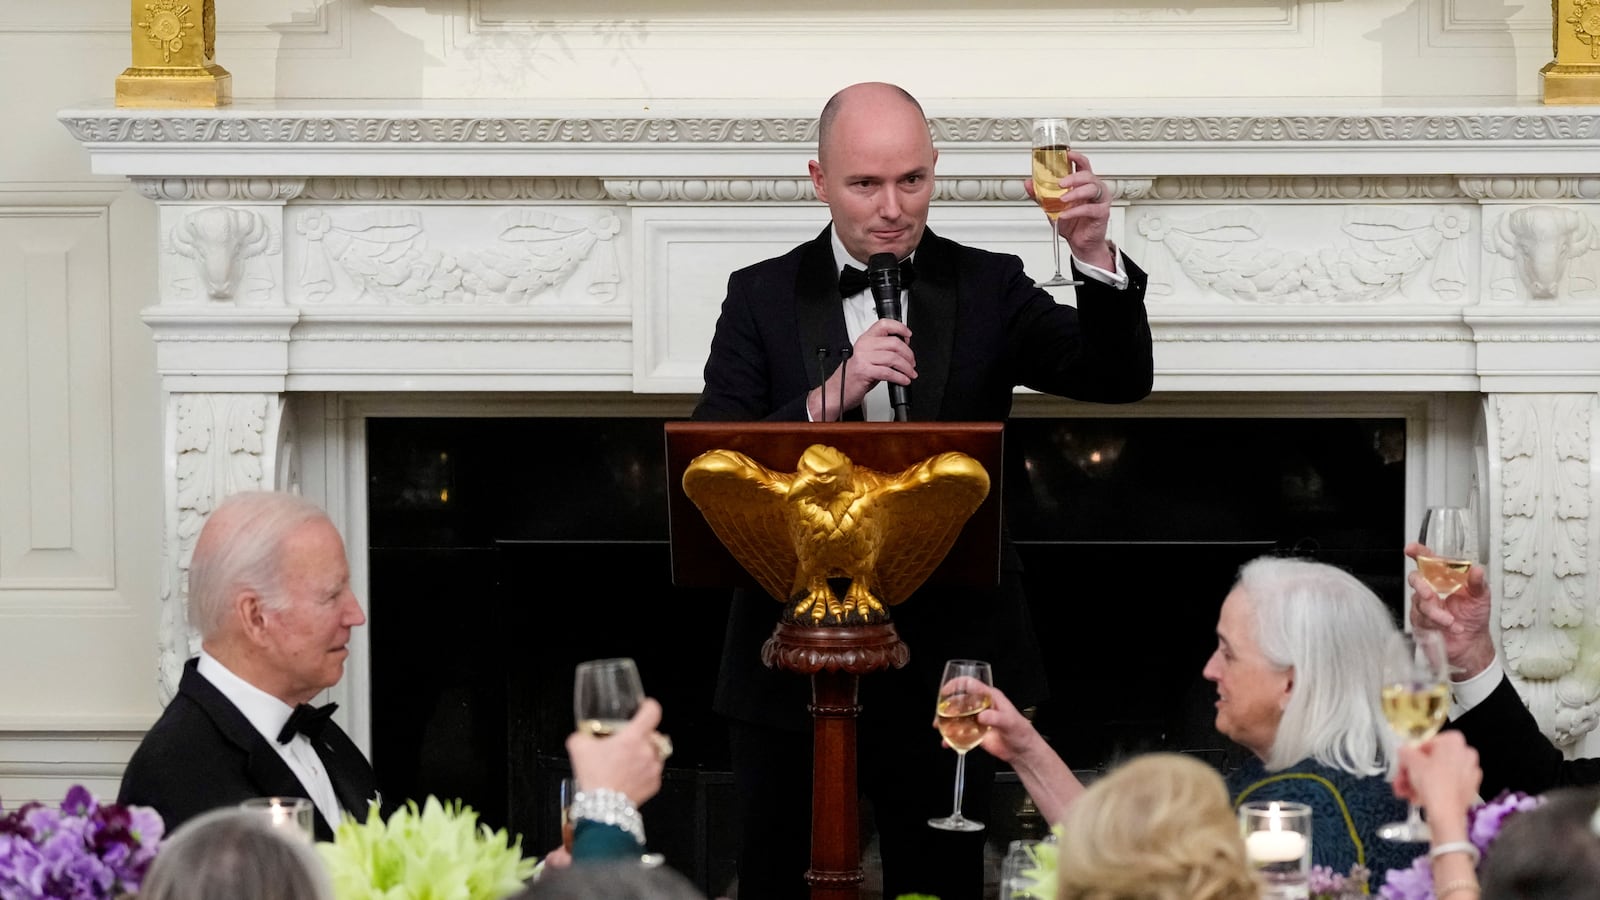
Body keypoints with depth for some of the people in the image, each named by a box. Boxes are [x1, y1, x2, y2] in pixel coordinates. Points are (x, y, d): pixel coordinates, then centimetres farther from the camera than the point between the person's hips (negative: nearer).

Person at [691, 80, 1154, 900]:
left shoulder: (987, 288, 4)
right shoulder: (763, 298, 2)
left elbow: (1118, 378, -10)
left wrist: (1094, 255, -28)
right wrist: (831, 397, -24)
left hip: (945, 659, 0)